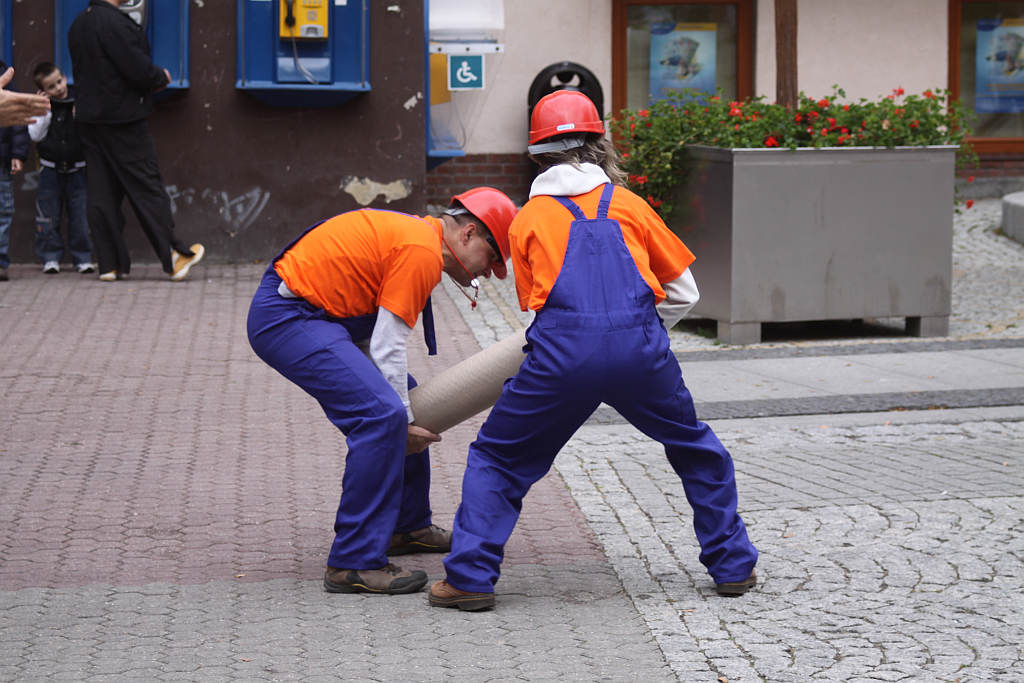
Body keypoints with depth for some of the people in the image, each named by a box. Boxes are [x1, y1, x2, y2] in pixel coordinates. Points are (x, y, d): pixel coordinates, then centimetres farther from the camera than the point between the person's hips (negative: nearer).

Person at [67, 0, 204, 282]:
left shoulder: (78, 24, 9)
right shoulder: (114, 23, -18)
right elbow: (138, 69, -21)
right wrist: (161, 78, 2)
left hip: (90, 119, 8)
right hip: (122, 121, -8)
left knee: (101, 193, 7)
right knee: (147, 188, -1)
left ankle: (110, 264, 8)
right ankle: (174, 257, 4)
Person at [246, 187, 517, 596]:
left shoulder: (410, 234, 16)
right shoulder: (423, 251, -16)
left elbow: (371, 340, 15)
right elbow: (387, 349, -17)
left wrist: (405, 414, 8)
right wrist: (406, 423, -8)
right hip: (286, 320, -11)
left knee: (400, 406, 19)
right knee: (383, 416, -20)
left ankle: (407, 526, 31)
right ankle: (353, 563, -19)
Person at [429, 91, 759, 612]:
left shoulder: (526, 219, 20)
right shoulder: (629, 204, 20)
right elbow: (683, 293, 24)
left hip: (562, 355, -1)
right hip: (640, 348, 1)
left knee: (497, 458, 17)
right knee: (697, 451, 24)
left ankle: (470, 578, 7)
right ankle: (732, 565, 24)